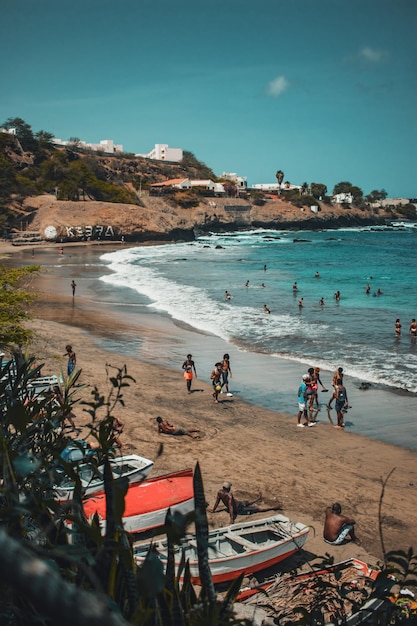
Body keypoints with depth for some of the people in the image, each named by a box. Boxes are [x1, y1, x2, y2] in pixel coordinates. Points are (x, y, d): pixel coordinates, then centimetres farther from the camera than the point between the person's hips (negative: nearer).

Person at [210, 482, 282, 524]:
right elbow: (230, 507, -37)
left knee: (246, 502, 34)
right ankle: (273, 508, 6)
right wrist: (232, 519, -37)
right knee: (257, 508, -1)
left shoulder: (219, 492, -14)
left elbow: (217, 501, -1)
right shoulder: (229, 495, -35)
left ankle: (257, 499, 62)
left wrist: (213, 510, 14)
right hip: (239, 509, -8)